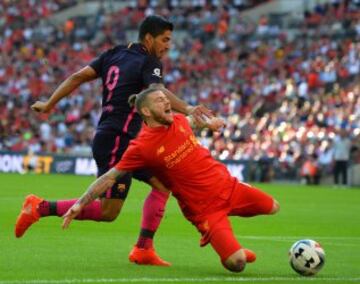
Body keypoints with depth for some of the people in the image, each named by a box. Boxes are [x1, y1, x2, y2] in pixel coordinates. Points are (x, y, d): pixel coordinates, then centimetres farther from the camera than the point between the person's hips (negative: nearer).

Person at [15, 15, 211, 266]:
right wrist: (187, 108, -46)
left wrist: (50, 104, 14)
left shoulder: (115, 54, 13)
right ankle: (40, 208, -2)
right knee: (108, 212, -6)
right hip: (117, 141, -10)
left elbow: (78, 76, 9)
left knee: (162, 183, 10)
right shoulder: (149, 63, -10)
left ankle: (143, 249, 7)